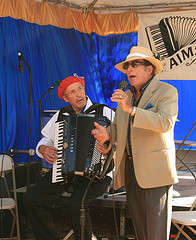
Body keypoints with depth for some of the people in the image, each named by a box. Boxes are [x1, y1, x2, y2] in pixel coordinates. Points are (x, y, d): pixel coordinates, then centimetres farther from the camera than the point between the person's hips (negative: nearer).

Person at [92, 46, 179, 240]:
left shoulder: (167, 91, -4)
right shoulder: (125, 96, 16)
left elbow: (165, 123, -21)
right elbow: (117, 127, 18)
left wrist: (131, 109, -29)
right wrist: (107, 135, -5)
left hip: (154, 171, -6)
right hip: (129, 167, 6)